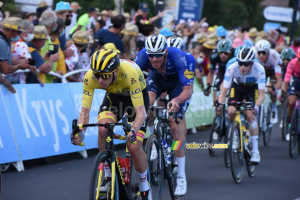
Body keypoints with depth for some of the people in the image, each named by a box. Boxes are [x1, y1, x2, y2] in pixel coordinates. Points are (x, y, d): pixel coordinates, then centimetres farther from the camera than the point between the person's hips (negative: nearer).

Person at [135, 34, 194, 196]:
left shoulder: (177, 56, -39)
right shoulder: (143, 55, -32)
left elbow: (188, 90, -38)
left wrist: (177, 100, -58)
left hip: (178, 82, -3)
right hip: (157, 78, 3)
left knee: (175, 124, -16)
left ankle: (181, 177, -9)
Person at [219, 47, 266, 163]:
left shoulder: (259, 70, -35)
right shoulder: (232, 68, -33)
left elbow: (261, 93, -36)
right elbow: (224, 91, -29)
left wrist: (256, 106, -54)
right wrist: (220, 104, -47)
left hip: (252, 88, -1)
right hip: (237, 87, 1)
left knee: (250, 115, -20)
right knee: (231, 111, -23)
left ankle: (255, 151, -11)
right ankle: (234, 134, 9)